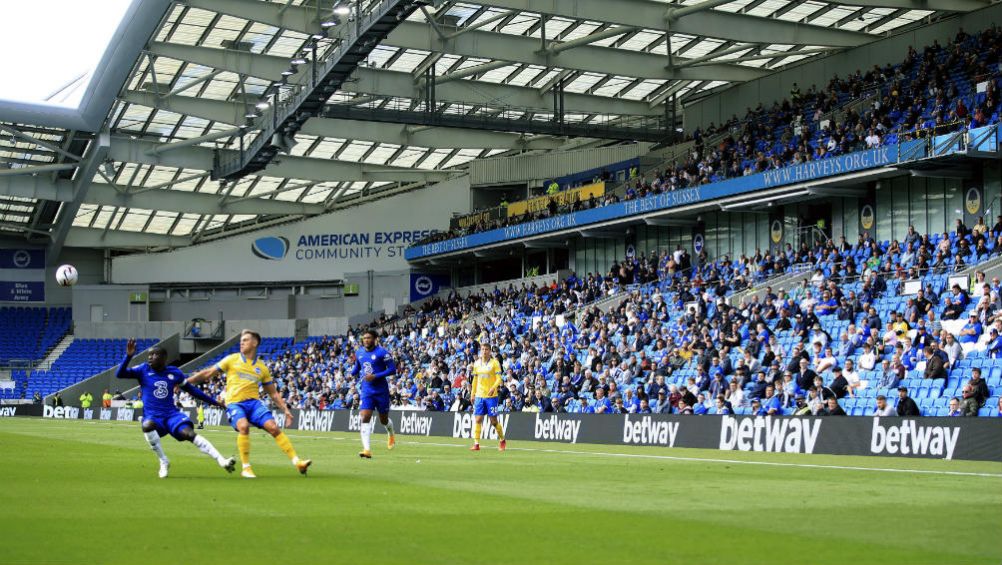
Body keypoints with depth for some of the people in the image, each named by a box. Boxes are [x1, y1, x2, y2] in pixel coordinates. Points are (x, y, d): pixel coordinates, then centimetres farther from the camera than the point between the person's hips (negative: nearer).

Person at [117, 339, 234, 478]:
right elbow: (120, 374, -8)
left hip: (171, 414, 1)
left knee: (189, 433, -26)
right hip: (152, 417, -1)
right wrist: (129, 356, -23)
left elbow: (192, 389, 16)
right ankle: (163, 462, -19)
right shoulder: (144, 370, 1)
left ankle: (221, 460, -32)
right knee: (147, 426, -36)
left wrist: (215, 402, 17)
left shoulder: (175, 372, 5)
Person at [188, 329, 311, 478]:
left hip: (253, 402, 2)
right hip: (234, 403, -2)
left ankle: (297, 462, -14)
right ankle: (246, 468, -20)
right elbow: (208, 373, 9)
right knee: (243, 426, -32)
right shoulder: (232, 360, 7)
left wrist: (285, 410, 7)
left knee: (274, 427, -16)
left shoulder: (262, 367, 12)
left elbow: (273, 393, 17)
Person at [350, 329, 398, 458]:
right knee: (365, 418, -15)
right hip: (366, 391, 3)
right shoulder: (359, 353, 6)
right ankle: (367, 450, -20)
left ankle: (391, 435, 48)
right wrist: (353, 373, 3)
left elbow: (393, 369, -14)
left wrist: (375, 376, -23)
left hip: (381, 391, -3)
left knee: (384, 420, 11)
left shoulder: (382, 352, -12)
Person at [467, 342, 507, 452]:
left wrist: (493, 388, -26)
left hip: (491, 396, -4)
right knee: (478, 419, -3)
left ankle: (502, 440, 22)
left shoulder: (494, 363, -4)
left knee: (494, 421, 0)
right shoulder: (477, 363, 10)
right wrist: (473, 394, 15)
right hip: (479, 395, 4)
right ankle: (476, 444, -2)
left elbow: (499, 379, -9)